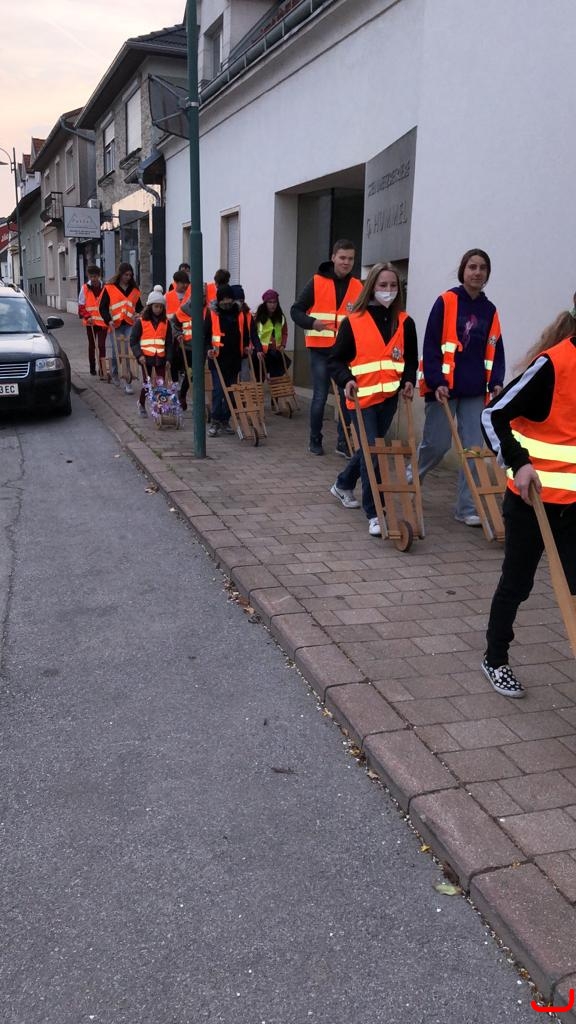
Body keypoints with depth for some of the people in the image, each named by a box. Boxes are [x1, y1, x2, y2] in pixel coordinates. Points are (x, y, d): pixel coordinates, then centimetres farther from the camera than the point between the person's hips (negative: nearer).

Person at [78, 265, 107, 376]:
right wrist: (87, 317, -10)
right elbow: (81, 306, 3)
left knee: (101, 345, -5)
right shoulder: (85, 288, 1)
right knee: (92, 345, 11)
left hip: (103, 322, -1)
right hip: (90, 322, 2)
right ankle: (92, 368, 21)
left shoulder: (105, 288, -2)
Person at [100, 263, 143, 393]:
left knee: (128, 353, -9)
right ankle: (114, 375, 33)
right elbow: (103, 307, 0)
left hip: (130, 325, 1)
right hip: (116, 325, -1)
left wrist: (139, 314, -1)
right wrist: (109, 320, -15)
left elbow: (139, 306, 21)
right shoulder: (109, 288, 2)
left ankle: (128, 382, -8)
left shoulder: (134, 290, 13)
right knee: (117, 352, 7)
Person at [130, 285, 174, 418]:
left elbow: (169, 342, 8)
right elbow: (133, 341, -2)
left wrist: (168, 358, -1)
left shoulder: (166, 323, 6)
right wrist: (139, 355, -13)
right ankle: (141, 404, 27)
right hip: (146, 357, -2)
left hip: (161, 358, 2)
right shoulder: (141, 322, -1)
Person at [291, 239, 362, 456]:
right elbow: (296, 310, -1)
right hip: (321, 350, -2)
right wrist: (312, 323, -20)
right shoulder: (316, 282, -2)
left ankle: (343, 442, 13)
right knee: (320, 397, 0)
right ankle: (315, 440, 15)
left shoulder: (358, 286, 6)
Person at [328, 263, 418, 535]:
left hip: (389, 397, 5)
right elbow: (335, 360, -2)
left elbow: (411, 359, 14)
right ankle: (374, 514, -4)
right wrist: (346, 380, -20)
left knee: (370, 448, 18)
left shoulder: (404, 322, 5)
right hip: (362, 397, -4)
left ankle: (343, 485, 44)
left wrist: (408, 381, -4)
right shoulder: (353, 321, -5)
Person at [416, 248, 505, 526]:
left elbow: (495, 352, 13)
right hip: (444, 388, -4)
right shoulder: (446, 302, -5)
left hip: (475, 391, 5)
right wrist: (437, 382, -16)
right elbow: (431, 346, -9)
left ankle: (467, 507, 8)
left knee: (473, 448, 1)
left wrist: (496, 382, -1)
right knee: (436, 445, 0)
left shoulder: (490, 310, 10)